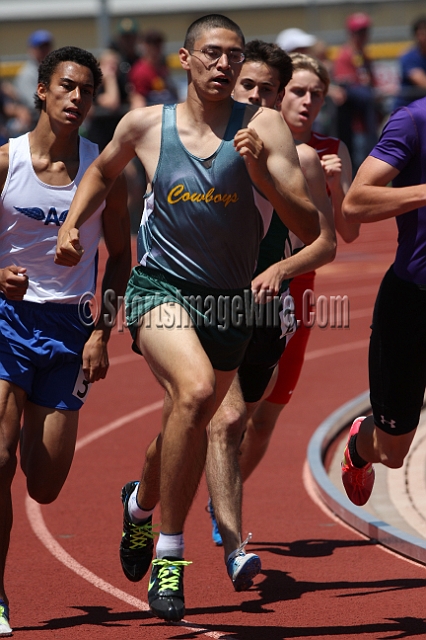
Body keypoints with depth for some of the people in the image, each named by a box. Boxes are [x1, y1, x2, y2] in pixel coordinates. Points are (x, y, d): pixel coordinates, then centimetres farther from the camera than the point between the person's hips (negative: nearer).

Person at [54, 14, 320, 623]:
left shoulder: (264, 128, -6)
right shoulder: (145, 125, -1)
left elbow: (310, 230, -11)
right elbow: (103, 169, 22)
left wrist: (261, 174, -23)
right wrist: (72, 224, 8)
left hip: (229, 300, 3)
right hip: (161, 286, -2)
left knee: (185, 427, 19)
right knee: (195, 390, -31)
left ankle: (141, 502, 55)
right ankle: (169, 555, -20)